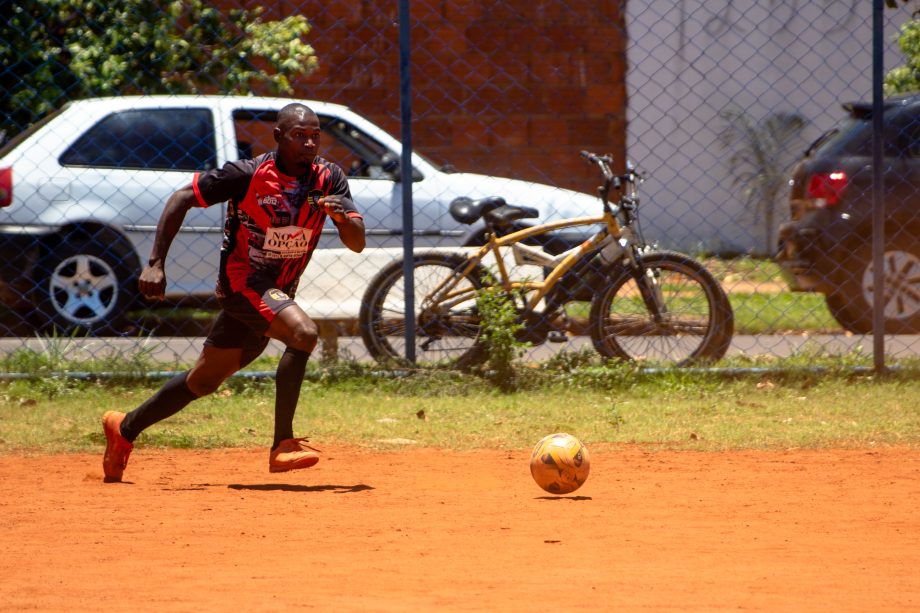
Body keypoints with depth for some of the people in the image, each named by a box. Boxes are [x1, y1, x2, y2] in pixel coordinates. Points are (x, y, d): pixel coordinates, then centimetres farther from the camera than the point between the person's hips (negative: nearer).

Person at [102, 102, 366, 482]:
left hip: (277, 294, 6)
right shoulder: (248, 175, -17)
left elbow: (357, 244, -8)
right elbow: (181, 199, -10)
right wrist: (156, 264, -16)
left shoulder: (328, 179, -4)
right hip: (242, 281, -6)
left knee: (204, 380, 15)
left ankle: (125, 428, 34)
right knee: (303, 333, -31)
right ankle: (283, 445, -29)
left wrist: (343, 216, -31)